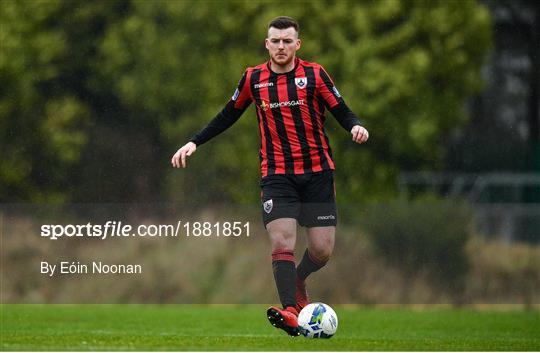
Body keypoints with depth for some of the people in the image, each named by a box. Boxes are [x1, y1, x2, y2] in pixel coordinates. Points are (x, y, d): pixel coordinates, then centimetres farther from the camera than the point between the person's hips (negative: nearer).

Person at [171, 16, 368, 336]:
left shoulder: (314, 74, -2)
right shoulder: (254, 79, 4)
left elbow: (341, 111, -3)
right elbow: (228, 116, 16)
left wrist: (355, 126, -25)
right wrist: (194, 143, 11)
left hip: (317, 172, 0)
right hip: (277, 174, 0)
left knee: (322, 250, -1)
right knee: (282, 242, -19)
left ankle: (298, 280, 30)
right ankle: (290, 310, -23)